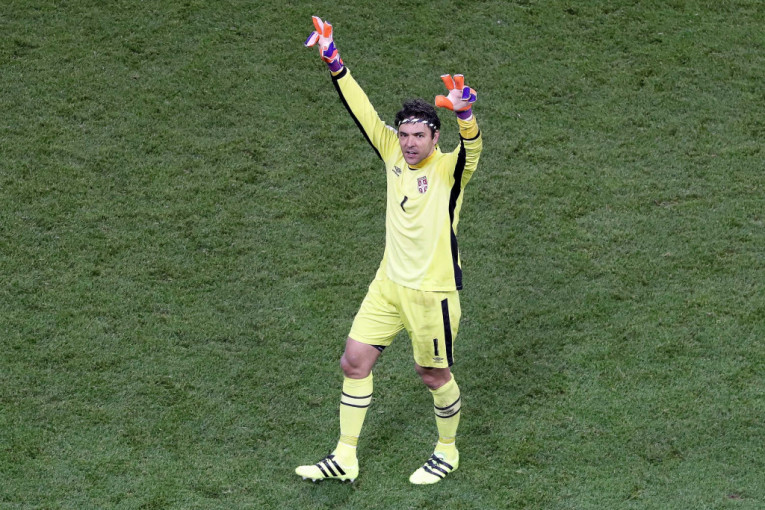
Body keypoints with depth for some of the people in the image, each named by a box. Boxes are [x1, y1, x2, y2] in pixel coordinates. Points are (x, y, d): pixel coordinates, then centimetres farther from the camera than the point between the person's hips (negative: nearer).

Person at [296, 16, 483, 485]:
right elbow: (362, 110, 1)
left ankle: (448, 452, 33)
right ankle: (345, 459, 19)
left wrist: (464, 112, -58)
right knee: (355, 362, 7)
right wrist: (334, 62, -6)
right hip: (390, 283, 6)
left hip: (432, 291, -6)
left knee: (434, 374, 8)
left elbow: (472, 146, -37)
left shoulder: (449, 168, -16)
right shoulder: (393, 152, 0)